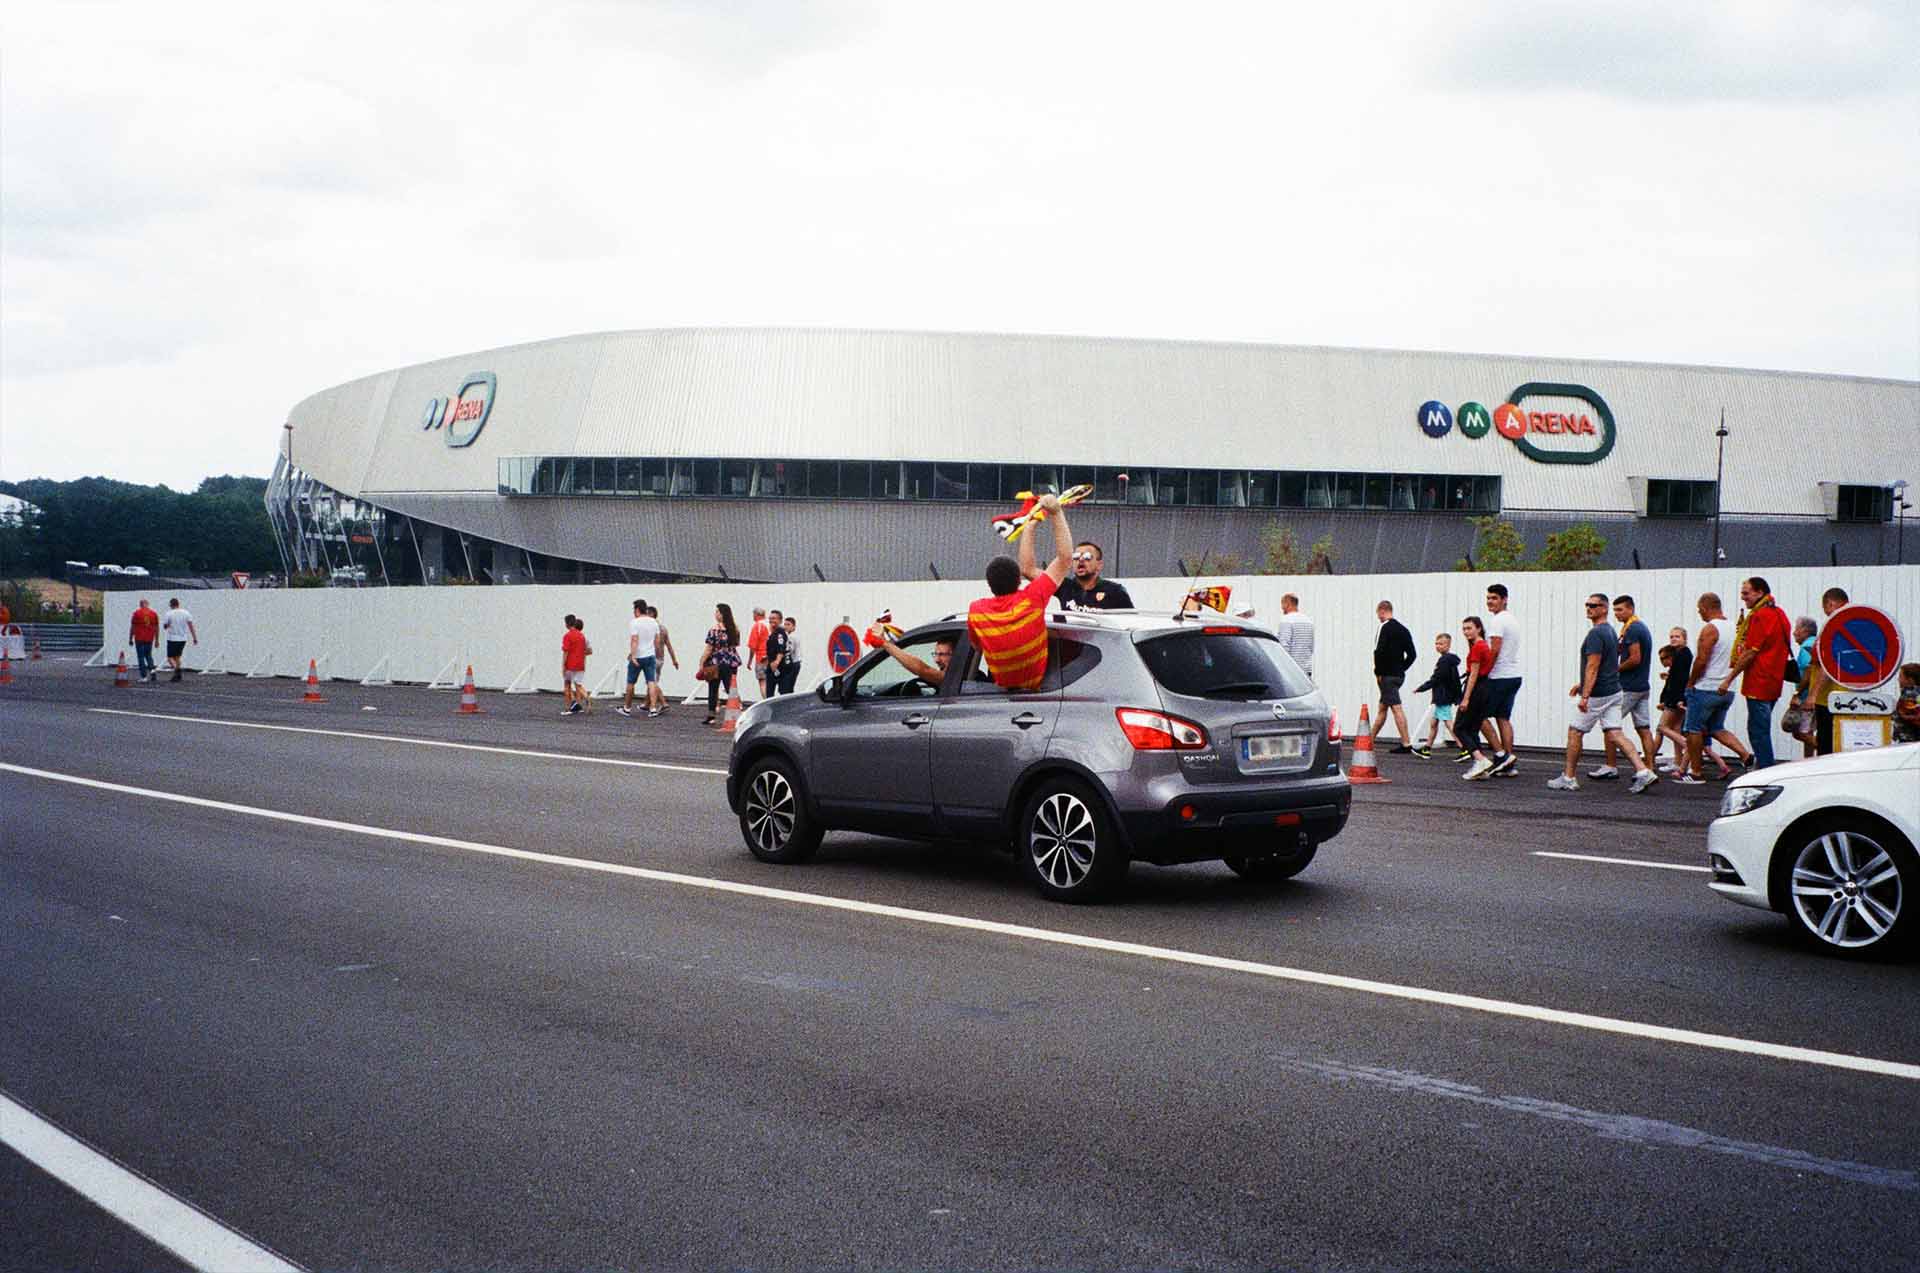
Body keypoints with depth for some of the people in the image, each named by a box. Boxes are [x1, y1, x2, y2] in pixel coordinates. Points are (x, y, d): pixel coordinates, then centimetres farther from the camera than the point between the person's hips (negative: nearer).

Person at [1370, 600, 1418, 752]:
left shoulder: (1385, 627, -11)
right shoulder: (1403, 629, 14)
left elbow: (1379, 652, -20)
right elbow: (1412, 654, 14)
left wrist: (1378, 673, -11)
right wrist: (1401, 668, 13)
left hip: (1387, 675, -8)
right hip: (1399, 675, 8)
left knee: (1396, 708, -10)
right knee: (1382, 707, 16)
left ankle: (1406, 744, -13)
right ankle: (1371, 740, 25)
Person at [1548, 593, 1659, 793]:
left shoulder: (1595, 634, -16)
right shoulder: (1610, 632, 15)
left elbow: (1593, 667, -22)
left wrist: (1584, 696, -24)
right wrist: (1582, 684, 30)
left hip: (1597, 694, -9)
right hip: (1614, 692, 9)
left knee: (1574, 732, 4)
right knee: (1615, 734, 3)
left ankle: (1568, 778, 12)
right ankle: (1643, 772, -9)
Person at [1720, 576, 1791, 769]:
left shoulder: (1760, 616, -15)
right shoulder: (1779, 613, 15)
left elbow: (1750, 653, -18)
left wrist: (1729, 678, -12)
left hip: (1758, 683, -10)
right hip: (1774, 682, 10)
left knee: (1758, 732, -6)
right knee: (1762, 730, 16)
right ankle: (1762, 767, 20)